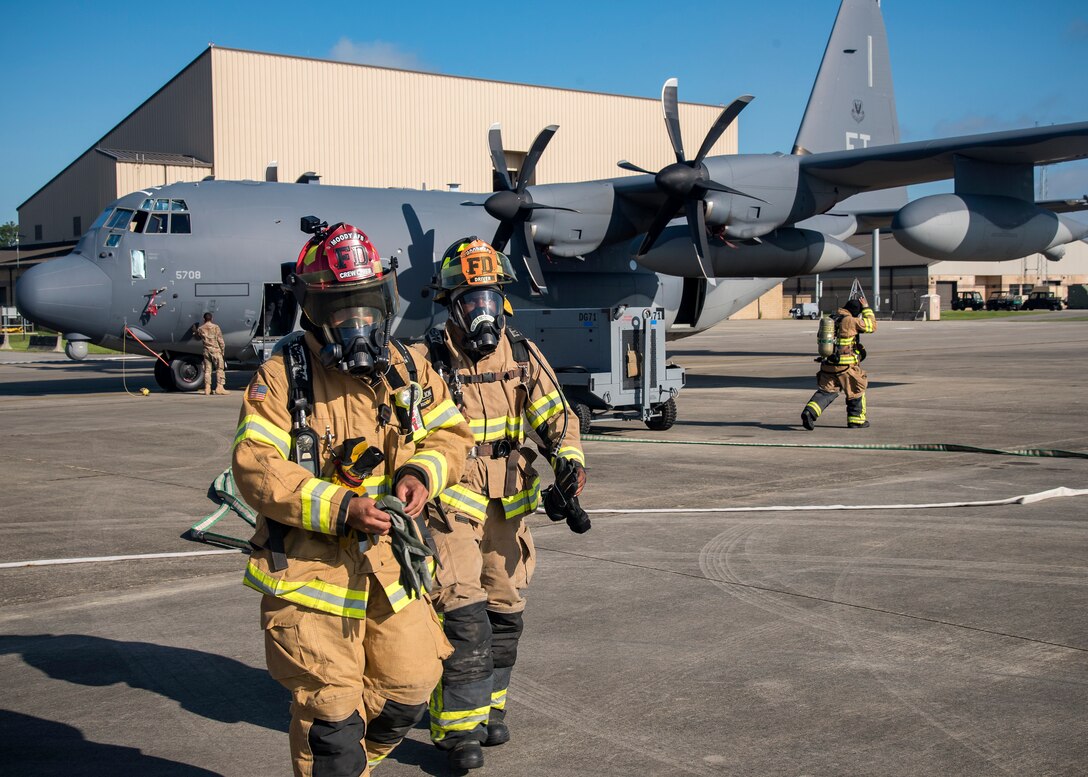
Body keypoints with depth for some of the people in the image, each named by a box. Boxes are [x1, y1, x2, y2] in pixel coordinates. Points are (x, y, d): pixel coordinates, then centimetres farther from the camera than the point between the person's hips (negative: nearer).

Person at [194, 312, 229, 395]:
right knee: (220, 369, 1)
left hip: (206, 351, 3)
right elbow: (220, 340, -6)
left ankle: (207, 388, 5)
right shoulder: (215, 327, -5)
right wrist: (223, 350, 2)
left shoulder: (200, 329, 4)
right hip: (216, 350, -3)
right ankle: (220, 387, -6)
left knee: (207, 370, 8)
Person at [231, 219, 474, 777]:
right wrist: (339, 509, -26)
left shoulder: (407, 369, 6)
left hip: (390, 564, 5)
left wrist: (422, 474, -8)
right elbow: (255, 468, -18)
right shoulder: (282, 375, -10)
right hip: (310, 566, -5)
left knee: (408, 690, 12)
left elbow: (449, 432, 14)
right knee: (330, 710, -1)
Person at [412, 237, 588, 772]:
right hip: (451, 507, -5)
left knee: (504, 613, 14)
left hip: (508, 509, 5)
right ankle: (456, 728, 2)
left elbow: (556, 416, 6)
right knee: (463, 617, -11)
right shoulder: (427, 361, -10)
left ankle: (487, 708, 33)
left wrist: (570, 458, -13)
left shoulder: (523, 356, 3)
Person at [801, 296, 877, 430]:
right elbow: (872, 326, -2)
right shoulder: (850, 321, -12)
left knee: (826, 391, 7)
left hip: (828, 364, 6)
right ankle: (856, 419, 21)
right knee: (856, 390, 13)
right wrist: (866, 308, 8)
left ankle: (809, 412, -15)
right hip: (846, 365, -6)